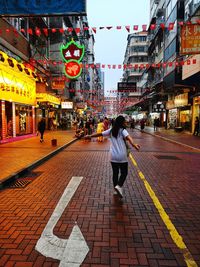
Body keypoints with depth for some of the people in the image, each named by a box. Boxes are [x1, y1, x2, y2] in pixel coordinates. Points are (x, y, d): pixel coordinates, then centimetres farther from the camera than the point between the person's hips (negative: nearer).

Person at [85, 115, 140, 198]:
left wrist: (90, 136, 22)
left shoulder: (111, 130, 7)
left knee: (115, 173, 17)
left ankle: (116, 189, 25)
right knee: (124, 173, 10)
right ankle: (118, 186, -9)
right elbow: (128, 137, -28)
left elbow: (99, 134, 11)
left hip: (113, 156, 5)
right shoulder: (123, 130, -8)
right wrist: (133, 144, -45)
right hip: (122, 156, -5)